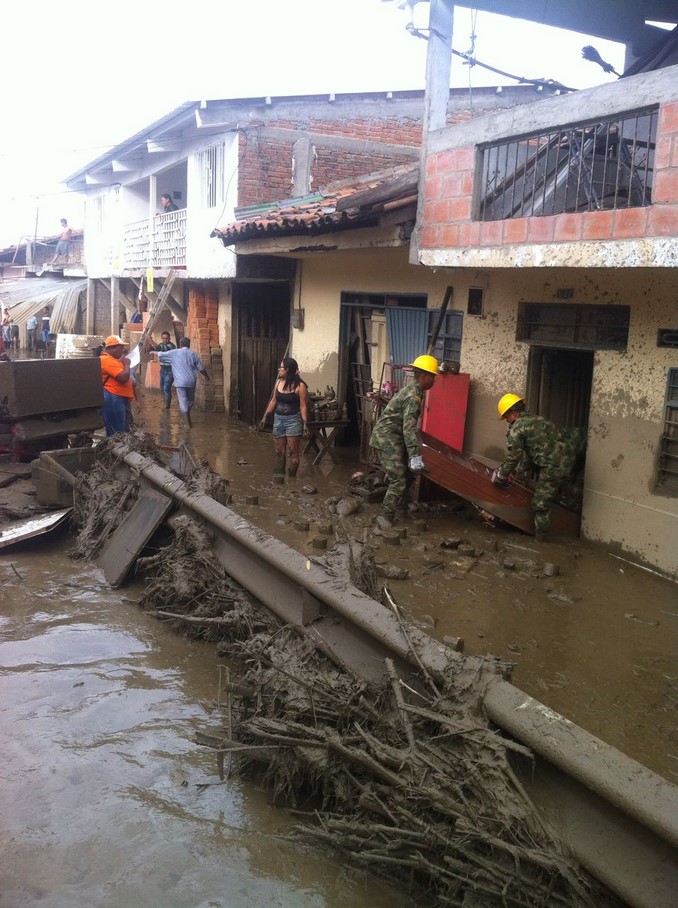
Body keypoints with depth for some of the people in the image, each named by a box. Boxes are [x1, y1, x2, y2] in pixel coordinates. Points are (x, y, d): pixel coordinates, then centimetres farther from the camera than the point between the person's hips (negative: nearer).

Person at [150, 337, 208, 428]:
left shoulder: (174, 353, 2)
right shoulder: (193, 354, 5)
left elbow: (161, 354, 13)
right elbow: (201, 368, 6)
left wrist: (153, 352, 35)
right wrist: (206, 376, 25)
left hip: (180, 382, -2)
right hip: (191, 381, 2)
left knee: (183, 402, 0)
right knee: (190, 401, 19)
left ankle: (187, 422, -4)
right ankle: (186, 418, 31)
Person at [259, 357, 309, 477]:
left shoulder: (300, 386, -13)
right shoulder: (279, 382, 5)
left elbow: (303, 406, -12)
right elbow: (273, 401, 13)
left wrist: (305, 424, -17)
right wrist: (265, 417, 13)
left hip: (293, 420, -6)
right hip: (278, 419, 6)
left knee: (292, 452, -2)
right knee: (279, 451, 11)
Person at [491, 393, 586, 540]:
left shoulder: (516, 429, -2)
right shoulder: (538, 419, 25)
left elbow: (513, 457, 0)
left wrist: (502, 476, 14)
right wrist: (517, 469, 37)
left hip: (553, 467, -7)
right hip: (569, 459, 8)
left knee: (541, 504, 5)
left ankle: (540, 537, 15)